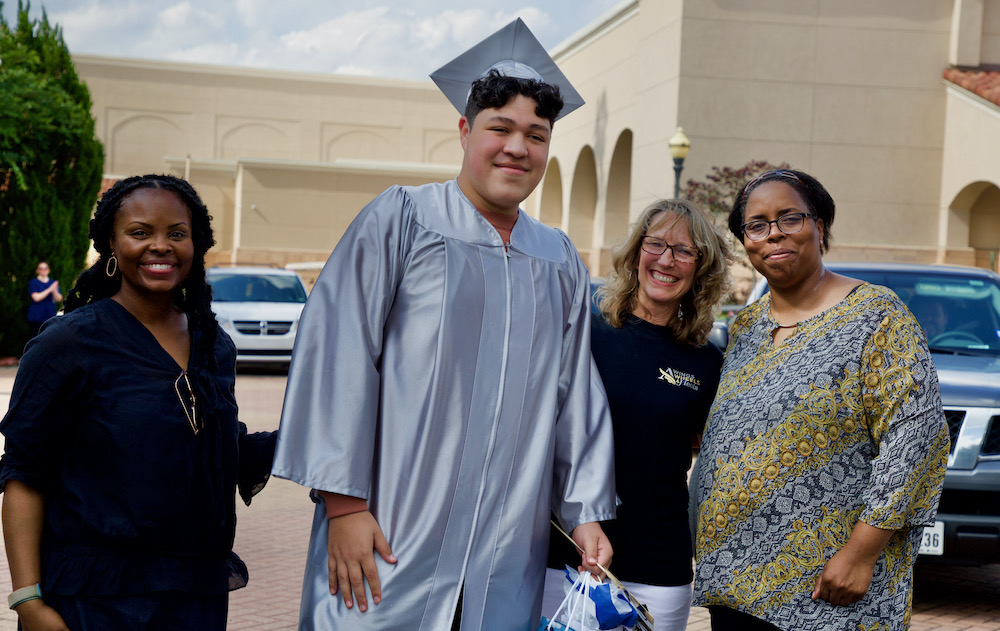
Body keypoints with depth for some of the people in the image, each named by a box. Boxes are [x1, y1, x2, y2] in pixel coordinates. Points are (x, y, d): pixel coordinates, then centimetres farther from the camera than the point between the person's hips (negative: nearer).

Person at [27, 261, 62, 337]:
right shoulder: (33, 282, 2)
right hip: (37, 317, -3)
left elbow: (59, 299, 4)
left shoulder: (53, 282, 14)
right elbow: (36, 298, -12)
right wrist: (49, 289, -14)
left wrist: (54, 291, -17)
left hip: (50, 316, 3)